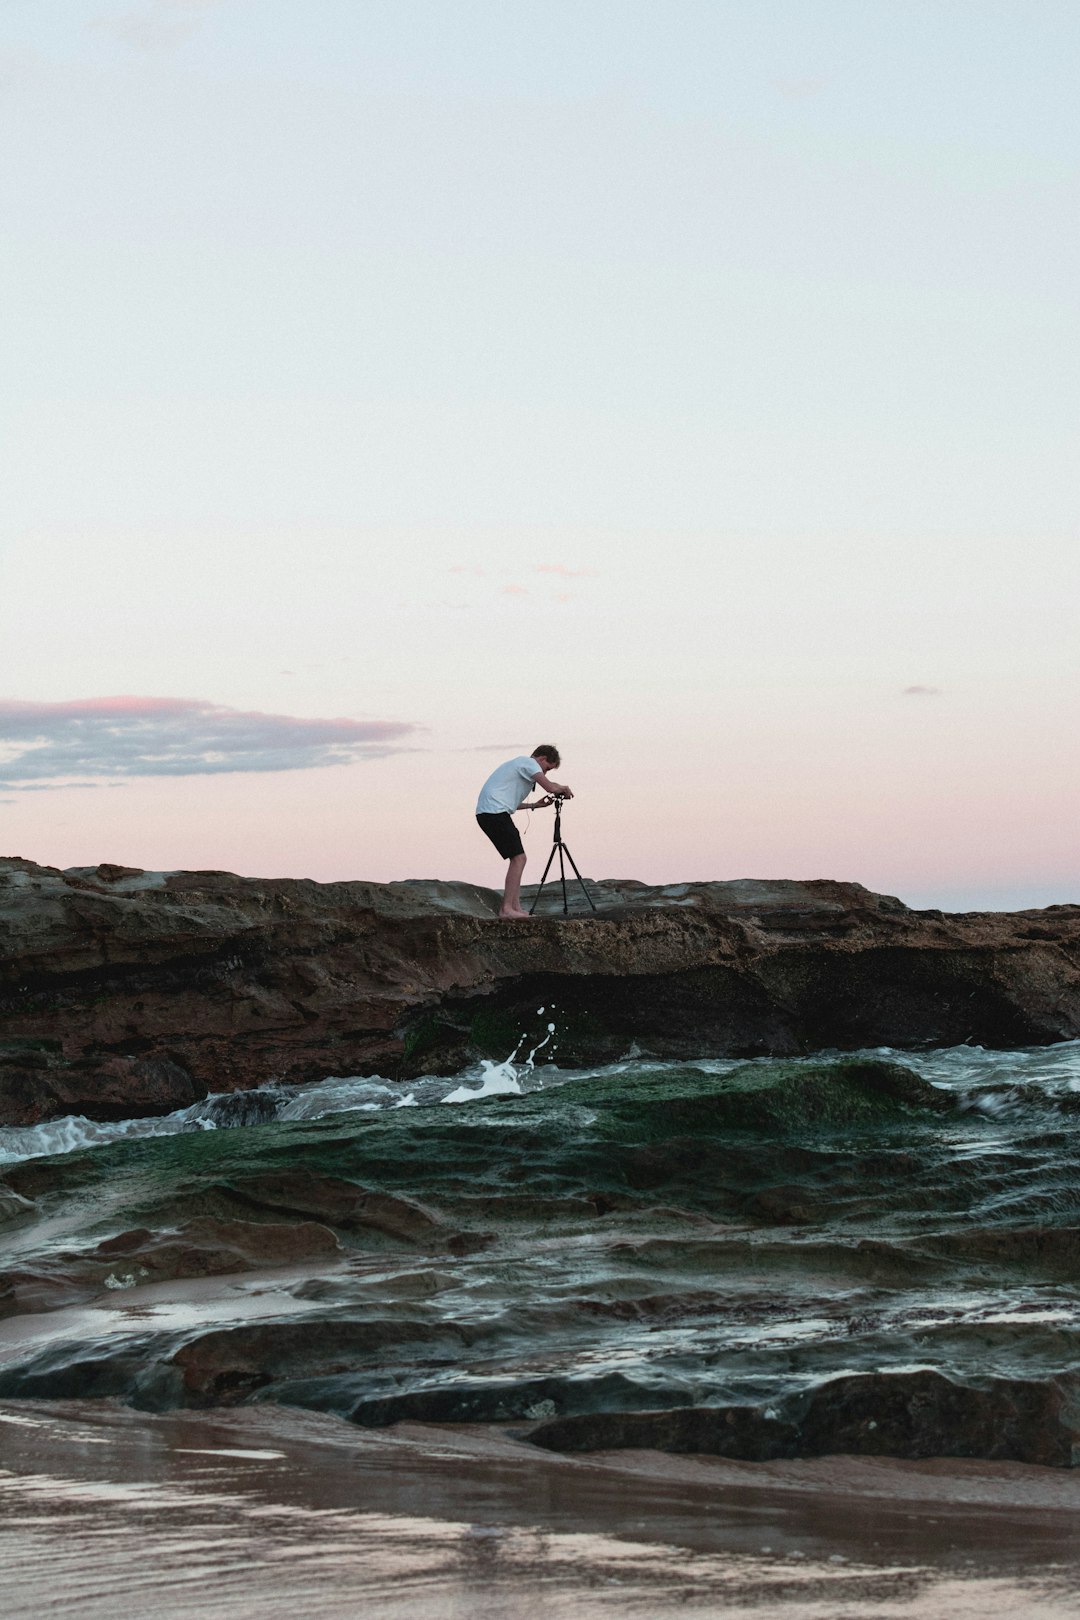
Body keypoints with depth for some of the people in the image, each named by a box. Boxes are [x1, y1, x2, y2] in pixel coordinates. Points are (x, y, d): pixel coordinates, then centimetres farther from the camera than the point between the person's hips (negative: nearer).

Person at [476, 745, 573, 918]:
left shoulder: (520, 763, 28)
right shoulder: (529, 763, -3)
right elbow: (550, 786, -15)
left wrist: (534, 805, 25)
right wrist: (564, 789, 6)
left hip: (485, 812, 10)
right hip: (495, 812, -10)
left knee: (517, 859, 12)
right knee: (518, 858, -11)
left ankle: (515, 907, 10)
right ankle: (507, 908, -14)